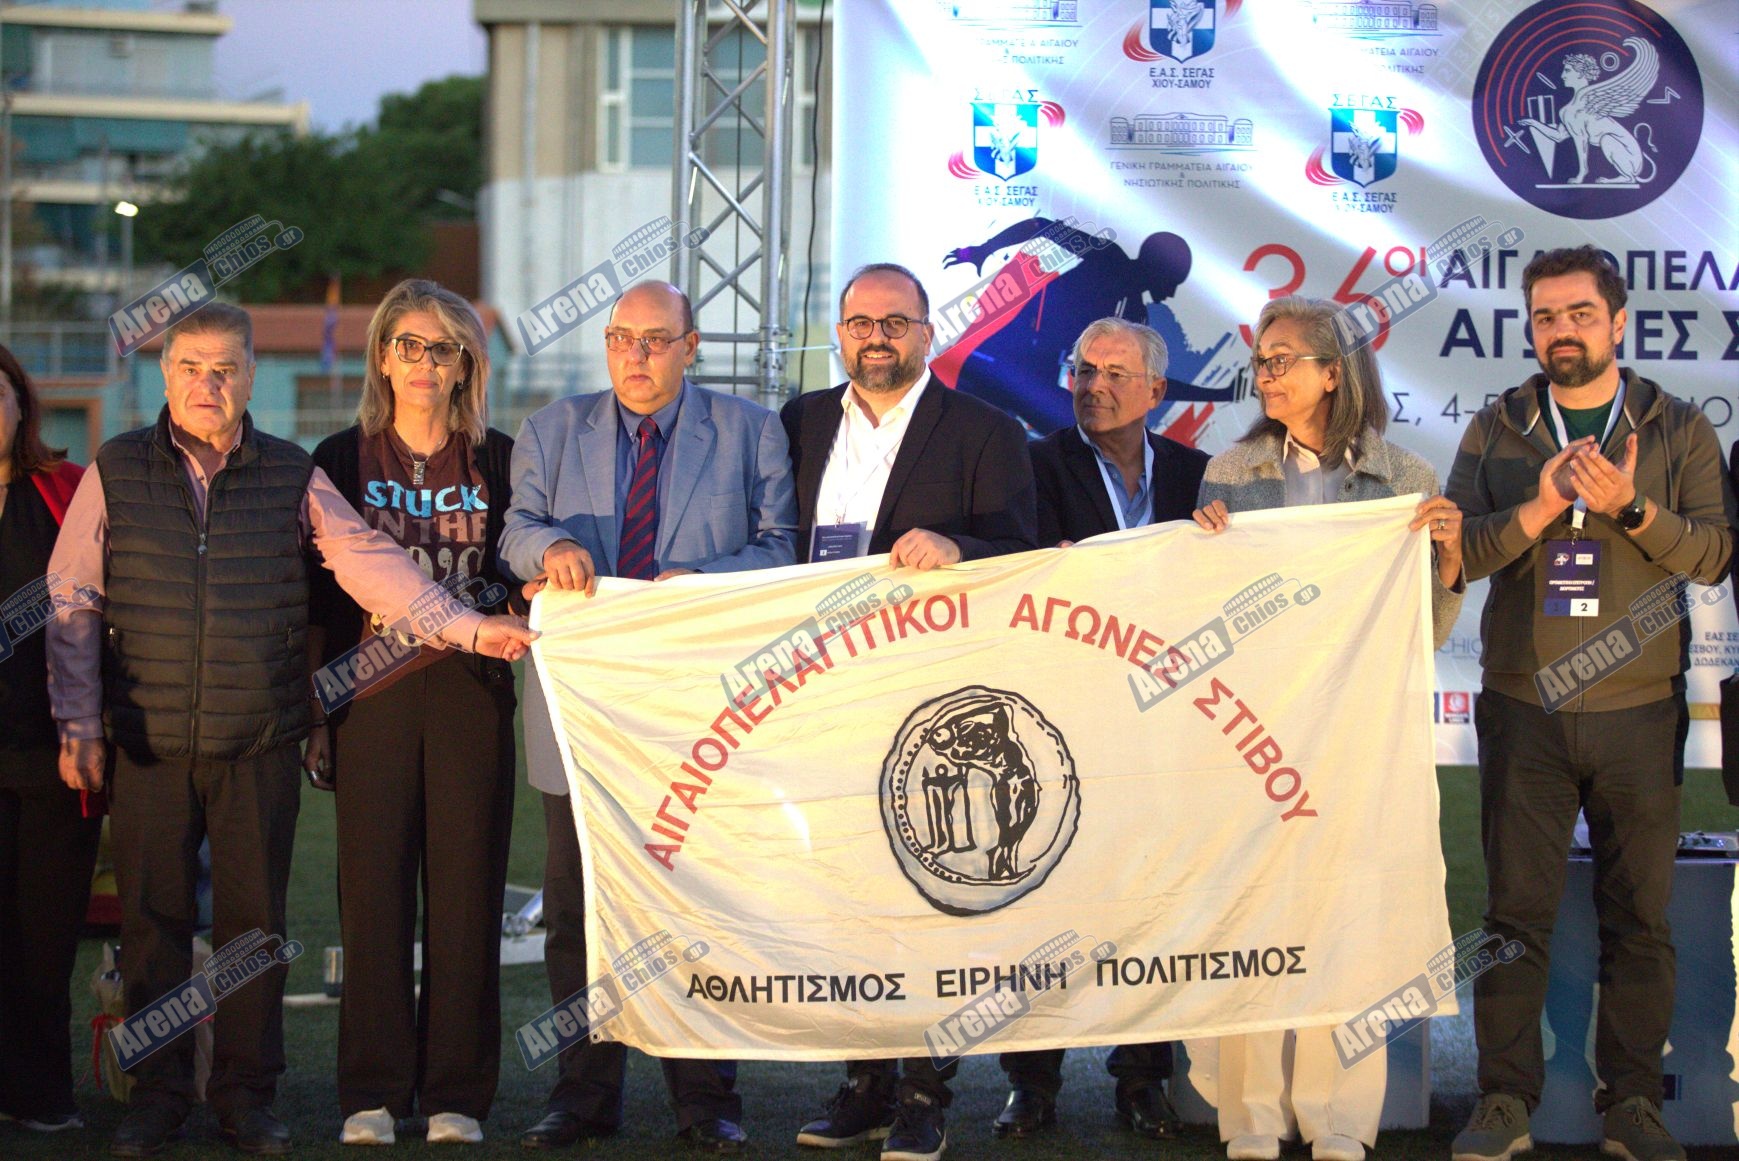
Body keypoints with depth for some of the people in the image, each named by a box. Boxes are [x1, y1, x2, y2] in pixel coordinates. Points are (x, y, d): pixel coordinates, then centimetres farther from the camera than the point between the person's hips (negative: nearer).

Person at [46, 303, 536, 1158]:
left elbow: (368, 562, -2)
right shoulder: (116, 473, 4)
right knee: (152, 918, 4)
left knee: (254, 920, 5)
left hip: (260, 743, 1)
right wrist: (77, 720, -4)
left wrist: (467, 628, -15)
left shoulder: (293, 477, 6)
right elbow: (72, 603, 3)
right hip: (146, 743, 0)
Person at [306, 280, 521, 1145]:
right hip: (372, 688, 0)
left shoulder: (499, 460, 8)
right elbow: (320, 590, 7)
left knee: (466, 888, 0)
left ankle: (456, 1094, 7)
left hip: (469, 689, 0)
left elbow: (522, 576, 12)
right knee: (374, 887, 0)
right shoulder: (343, 458, 8)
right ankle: (372, 1094, 7)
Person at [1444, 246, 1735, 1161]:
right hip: (1524, 706, 0)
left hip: (1639, 709, 0)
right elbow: (1457, 548, -1)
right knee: (1516, 911, 2)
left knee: (1640, 915, 3)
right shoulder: (1495, 430, 8)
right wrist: (1535, 511, -17)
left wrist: (1631, 509, -19)